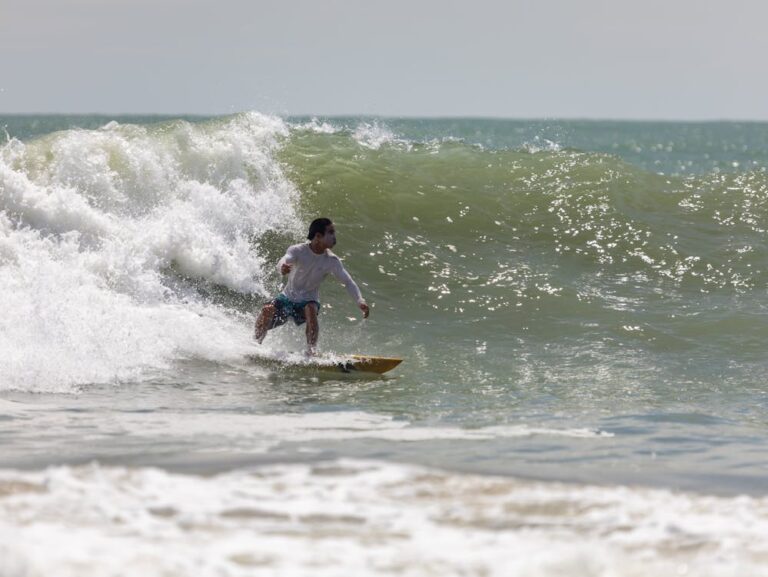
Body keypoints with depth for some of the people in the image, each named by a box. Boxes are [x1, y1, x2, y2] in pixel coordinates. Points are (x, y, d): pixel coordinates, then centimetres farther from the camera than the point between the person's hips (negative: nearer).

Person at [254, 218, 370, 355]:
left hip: (308, 301, 0)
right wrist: (282, 267, -61)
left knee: (311, 310, -34)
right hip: (287, 297, 0)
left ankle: (311, 350, -30)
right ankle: (256, 344, -5)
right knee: (268, 310, -26)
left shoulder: (332, 261, -10)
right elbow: (285, 260, -34)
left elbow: (348, 282, -13)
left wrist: (360, 301, -31)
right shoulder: (298, 251, -15)